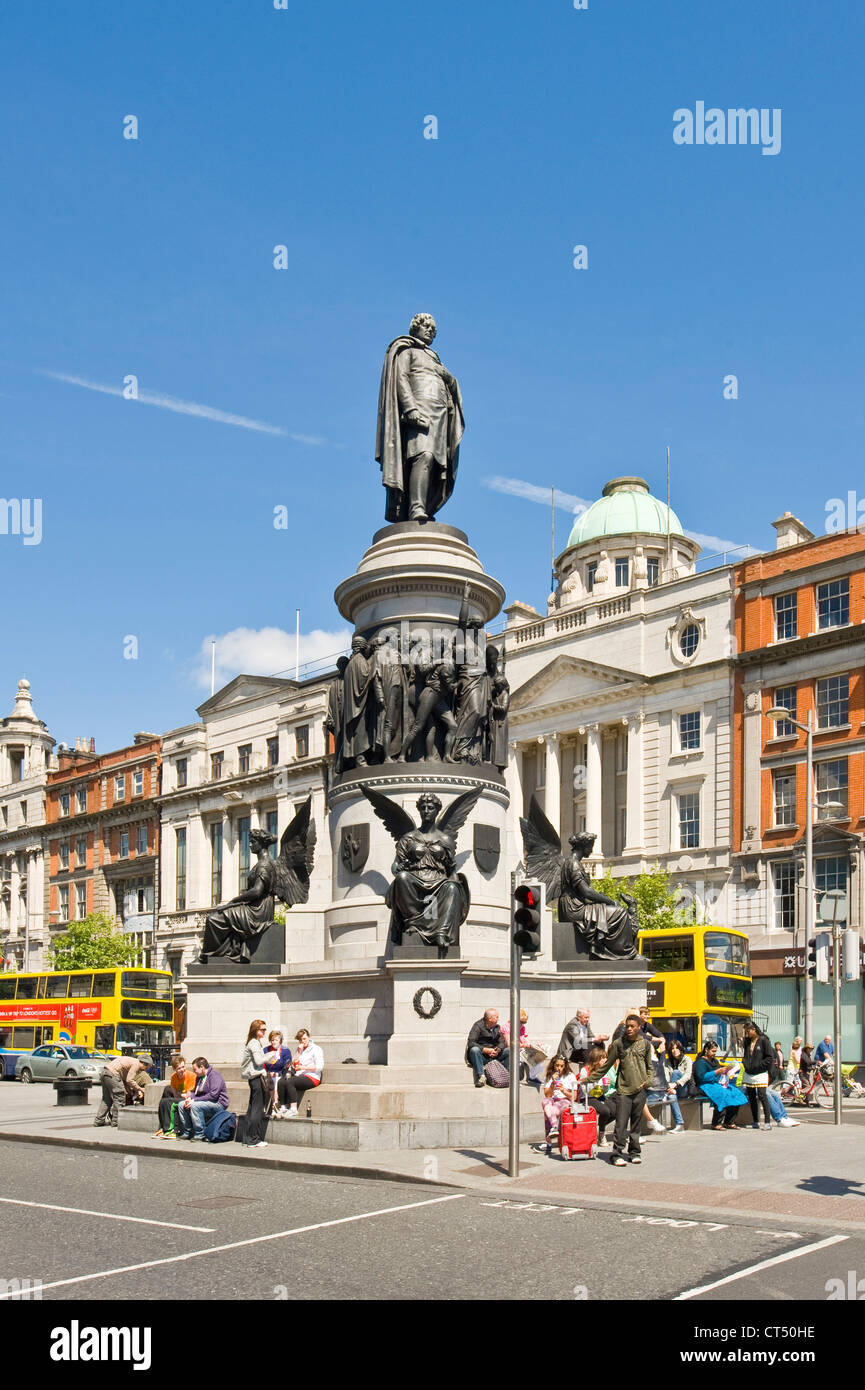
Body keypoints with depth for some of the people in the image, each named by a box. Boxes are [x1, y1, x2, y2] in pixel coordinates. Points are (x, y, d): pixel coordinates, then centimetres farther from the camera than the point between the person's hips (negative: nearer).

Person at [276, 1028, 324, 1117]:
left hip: (312, 1077, -6)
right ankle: (283, 1107, -18)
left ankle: (293, 1109, -29)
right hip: (299, 1076, 6)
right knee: (281, 1081, -21)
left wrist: (303, 1067, -14)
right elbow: (294, 1065, 11)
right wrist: (299, 1052, 2)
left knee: (289, 1082, -30)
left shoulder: (316, 1049, 2)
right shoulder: (300, 1049, 21)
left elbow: (320, 1067, -9)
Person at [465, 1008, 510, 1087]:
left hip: (493, 1055, 5)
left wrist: (497, 1050, -19)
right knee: (474, 1050, -37)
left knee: (509, 1050, -10)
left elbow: (502, 1042, 4)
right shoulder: (478, 1026, -10)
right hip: (481, 1056, -5)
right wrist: (486, 1050, -28)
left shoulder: (497, 1027, 10)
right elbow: (471, 1043, -21)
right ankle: (480, 1076, -40)